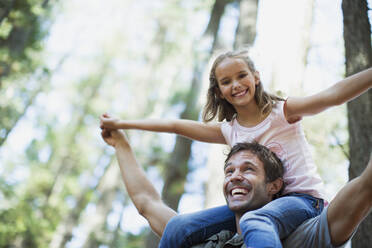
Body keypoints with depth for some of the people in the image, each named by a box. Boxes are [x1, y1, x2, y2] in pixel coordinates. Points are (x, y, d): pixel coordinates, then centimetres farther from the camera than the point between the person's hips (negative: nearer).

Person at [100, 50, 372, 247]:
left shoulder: (282, 111, -3)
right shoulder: (228, 131, 11)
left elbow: (334, 94, -18)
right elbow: (174, 125, 13)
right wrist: (121, 124, 15)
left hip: (303, 199, -5)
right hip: (257, 203, 6)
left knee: (254, 222, -41)